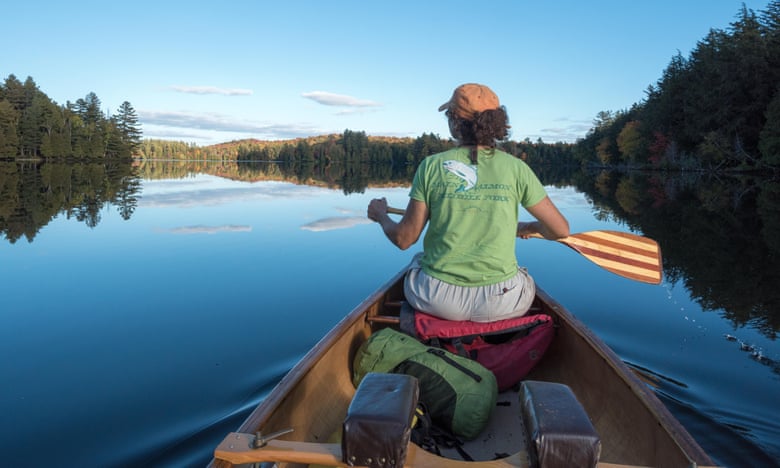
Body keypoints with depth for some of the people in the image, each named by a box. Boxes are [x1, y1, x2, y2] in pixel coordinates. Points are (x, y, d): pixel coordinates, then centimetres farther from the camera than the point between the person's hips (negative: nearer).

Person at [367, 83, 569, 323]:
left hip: (437, 302, 0)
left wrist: (380, 215, 17)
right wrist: (527, 227, 23)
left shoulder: (432, 165, -6)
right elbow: (560, 230, 2)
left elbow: (404, 239, -4)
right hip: (502, 304, 1)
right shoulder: (516, 168, -4)